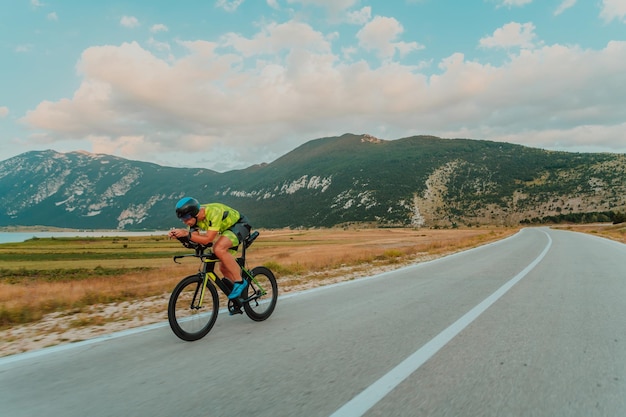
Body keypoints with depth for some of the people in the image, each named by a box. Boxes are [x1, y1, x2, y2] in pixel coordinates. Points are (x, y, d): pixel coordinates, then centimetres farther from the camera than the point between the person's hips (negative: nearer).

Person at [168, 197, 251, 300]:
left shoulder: (213, 212, -35)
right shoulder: (194, 217, -11)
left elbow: (208, 239, -36)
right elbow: (194, 238, -10)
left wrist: (187, 234, -42)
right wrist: (178, 235, -26)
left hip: (240, 225, -9)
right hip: (227, 229, 9)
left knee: (219, 249, -33)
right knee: (224, 267, 4)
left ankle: (239, 281, -20)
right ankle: (241, 293, 21)